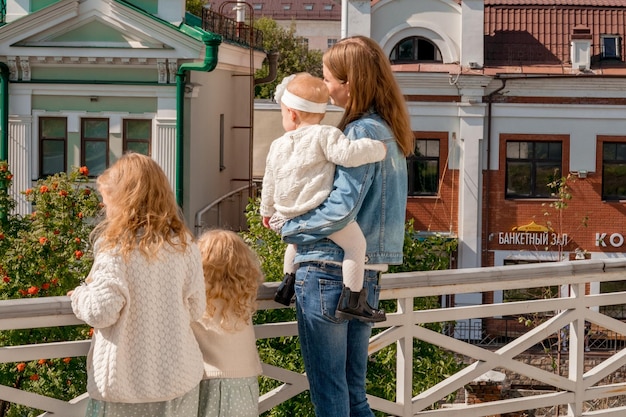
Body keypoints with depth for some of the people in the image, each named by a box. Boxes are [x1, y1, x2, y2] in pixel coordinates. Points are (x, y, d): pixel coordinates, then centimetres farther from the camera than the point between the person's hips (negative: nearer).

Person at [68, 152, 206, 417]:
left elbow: (102, 312, -17)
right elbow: (196, 309, 5)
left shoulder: (115, 246, -13)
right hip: (177, 378, 4)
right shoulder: (184, 245, 0)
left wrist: (79, 295, 3)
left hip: (124, 382, -4)